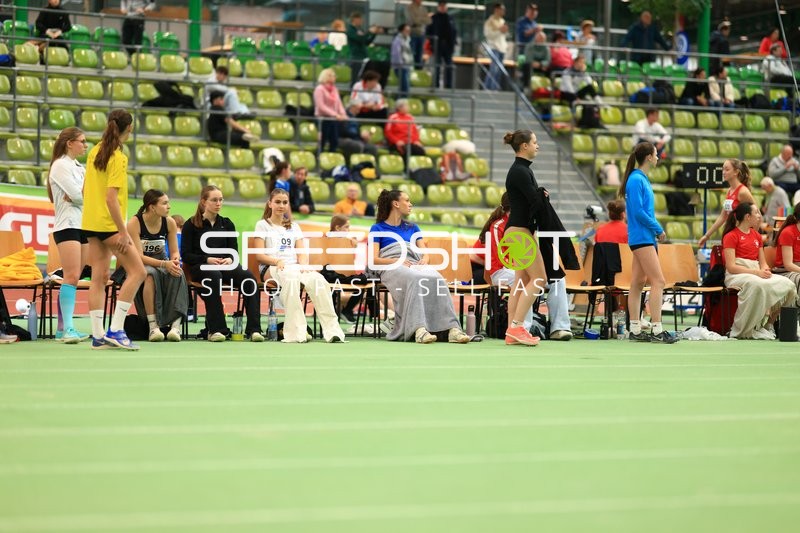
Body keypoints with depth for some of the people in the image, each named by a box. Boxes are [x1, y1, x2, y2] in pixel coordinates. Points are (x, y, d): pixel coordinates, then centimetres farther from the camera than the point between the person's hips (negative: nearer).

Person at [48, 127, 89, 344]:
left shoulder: (79, 167, 19)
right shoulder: (61, 165, -7)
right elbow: (77, 194, -15)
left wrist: (77, 194, -8)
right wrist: (82, 193, 5)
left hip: (84, 226, 8)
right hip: (67, 226, -8)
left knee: (74, 278, 4)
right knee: (71, 277, -15)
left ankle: (63, 328, 5)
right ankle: (67, 329, -20)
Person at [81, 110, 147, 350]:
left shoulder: (95, 151, 8)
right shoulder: (118, 157, -15)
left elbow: (86, 189, 16)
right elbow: (111, 197, -20)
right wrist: (123, 232, -19)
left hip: (90, 222, 8)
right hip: (109, 224, -8)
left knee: (99, 278, 7)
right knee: (137, 271, -2)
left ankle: (98, 335, 6)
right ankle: (115, 330, -9)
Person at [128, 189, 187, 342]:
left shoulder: (169, 223, -5)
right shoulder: (135, 223, -18)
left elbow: (174, 251, 0)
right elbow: (139, 256, -22)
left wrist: (175, 260, -26)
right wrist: (164, 264, -36)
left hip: (162, 262, 4)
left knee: (177, 274, -32)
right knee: (150, 274, -40)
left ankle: (176, 324, -40)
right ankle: (153, 325, -40)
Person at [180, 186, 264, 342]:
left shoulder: (227, 224, 19)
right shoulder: (192, 225, 8)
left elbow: (234, 251, 15)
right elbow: (185, 255, 0)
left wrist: (229, 259, -10)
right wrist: (208, 260, -15)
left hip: (225, 266, 3)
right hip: (199, 267, -3)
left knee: (249, 277, -29)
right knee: (214, 276, -40)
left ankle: (254, 329, -35)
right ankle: (215, 329, -39)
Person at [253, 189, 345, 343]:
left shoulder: (294, 226, 27)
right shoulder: (263, 225, 14)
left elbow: (302, 252, 15)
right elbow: (259, 255, 2)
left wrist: (303, 265, -8)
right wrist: (278, 261, -16)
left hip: (295, 267, 4)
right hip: (271, 268, -4)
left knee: (318, 279, -32)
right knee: (291, 278, -42)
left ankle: (332, 330, -38)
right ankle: (296, 332, -46)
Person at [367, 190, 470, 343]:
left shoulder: (412, 228, 32)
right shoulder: (377, 229, 17)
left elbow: (424, 252, 22)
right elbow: (373, 259, 4)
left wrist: (424, 260, -3)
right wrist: (396, 261, -12)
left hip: (414, 265, 4)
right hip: (391, 267, -4)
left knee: (437, 279, -32)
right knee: (415, 280, -39)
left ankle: (452, 329, -46)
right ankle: (418, 329, -55)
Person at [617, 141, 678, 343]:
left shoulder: (642, 179, 15)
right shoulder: (636, 180, -14)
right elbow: (638, 211, -19)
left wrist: (655, 231, 8)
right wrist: (658, 229, -10)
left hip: (644, 238, 10)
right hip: (642, 237, -10)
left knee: (638, 283, 9)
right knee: (658, 281, -11)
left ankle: (635, 330, 11)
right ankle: (657, 330, -13)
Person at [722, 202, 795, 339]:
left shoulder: (756, 236, 21)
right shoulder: (730, 236, -2)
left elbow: (762, 263, 20)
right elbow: (731, 267, -11)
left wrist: (765, 270, -6)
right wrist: (757, 272, -20)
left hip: (757, 274, 7)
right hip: (736, 276, -7)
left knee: (787, 284, -18)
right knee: (757, 285, -41)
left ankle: (768, 323, -7)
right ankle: (743, 331, -30)